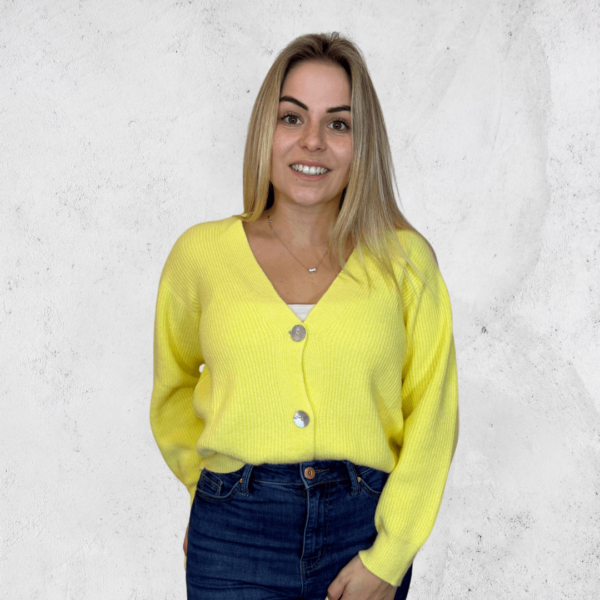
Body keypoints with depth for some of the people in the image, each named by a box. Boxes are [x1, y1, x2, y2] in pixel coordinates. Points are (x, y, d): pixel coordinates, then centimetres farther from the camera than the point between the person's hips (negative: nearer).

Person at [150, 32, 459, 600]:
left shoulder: (403, 259, -1)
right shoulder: (200, 253, 1)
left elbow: (431, 415, -2)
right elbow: (174, 387, 16)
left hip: (367, 528, 0)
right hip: (236, 533, 0)